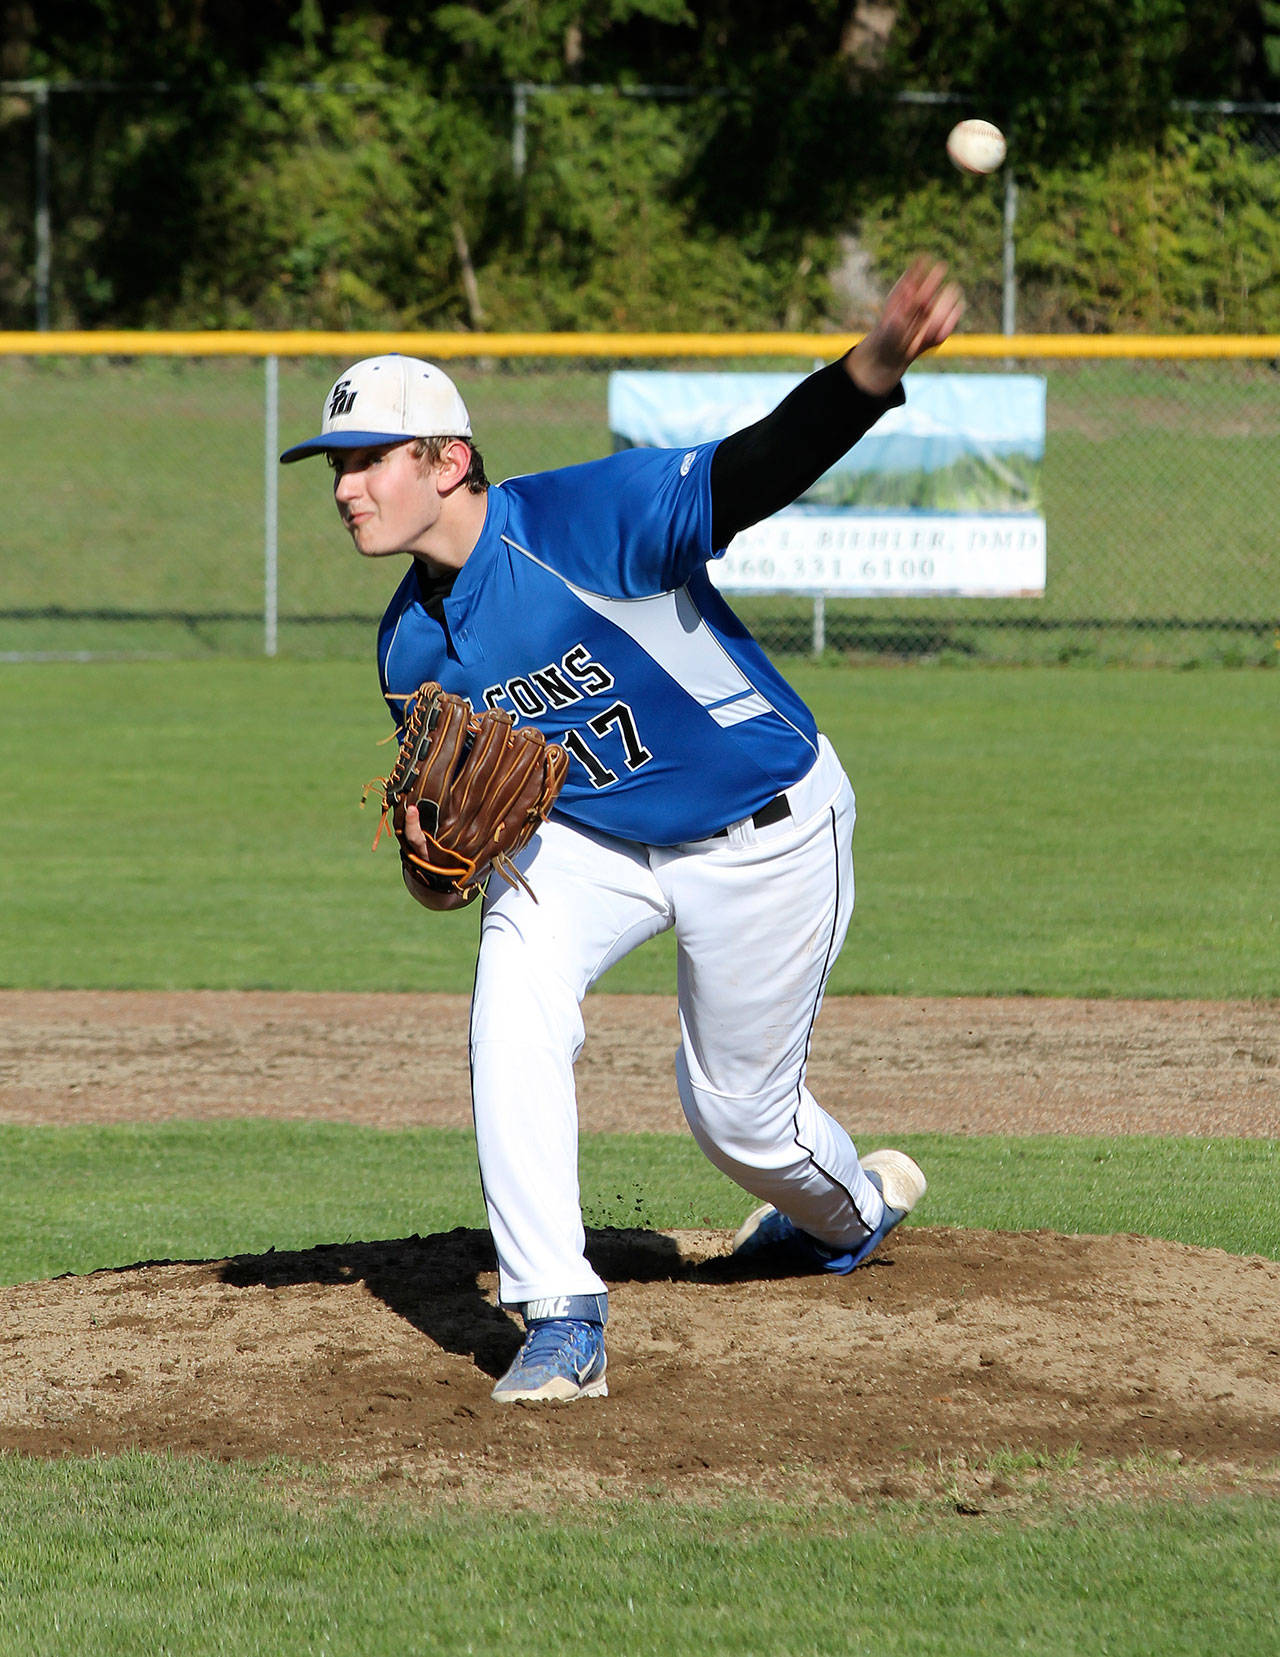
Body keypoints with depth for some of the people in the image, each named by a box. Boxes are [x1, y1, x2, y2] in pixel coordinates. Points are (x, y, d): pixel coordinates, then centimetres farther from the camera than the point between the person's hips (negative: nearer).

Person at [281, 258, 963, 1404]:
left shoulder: (586, 522, -29)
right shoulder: (412, 646, -7)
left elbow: (761, 468, -42)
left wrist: (877, 364, -60)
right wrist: (435, 852, -21)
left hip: (766, 835, -5)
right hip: (589, 838, 5)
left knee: (738, 1111, 8)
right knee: (513, 999, -24)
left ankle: (852, 1206, 47)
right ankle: (562, 1322, -21)